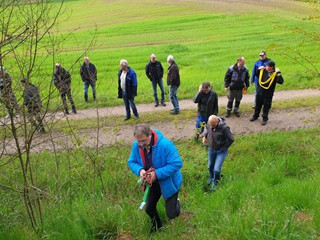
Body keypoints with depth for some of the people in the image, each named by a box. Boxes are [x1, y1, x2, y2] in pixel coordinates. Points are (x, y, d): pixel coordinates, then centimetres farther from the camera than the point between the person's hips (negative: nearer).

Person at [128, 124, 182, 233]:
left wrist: (157, 174, -35)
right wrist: (140, 170, -26)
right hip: (151, 183, 5)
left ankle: (176, 203, 40)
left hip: (169, 183, -4)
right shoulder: (136, 146, -15)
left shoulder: (165, 144, -32)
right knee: (149, 209, 14)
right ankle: (156, 226, 48)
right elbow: (131, 162, -3)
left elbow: (177, 163, -31)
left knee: (171, 214, 2)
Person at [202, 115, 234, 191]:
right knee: (210, 166, 19)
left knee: (217, 169, -6)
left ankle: (215, 182, 26)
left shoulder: (224, 128, -31)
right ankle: (211, 177, 51)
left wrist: (224, 148, -14)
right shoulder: (210, 123, -13)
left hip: (221, 151, -5)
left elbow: (231, 139, -21)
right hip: (211, 149, 5)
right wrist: (205, 137, -1)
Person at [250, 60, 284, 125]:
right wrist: (258, 69, -2)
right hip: (259, 91, 4)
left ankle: (265, 118, 25)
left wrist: (278, 73, -32)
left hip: (268, 94, -4)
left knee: (266, 107, 8)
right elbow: (257, 75, 15)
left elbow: (281, 82, -29)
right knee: (257, 105, 19)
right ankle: (255, 116, 38)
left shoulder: (275, 73, -15)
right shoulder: (263, 70, -4)